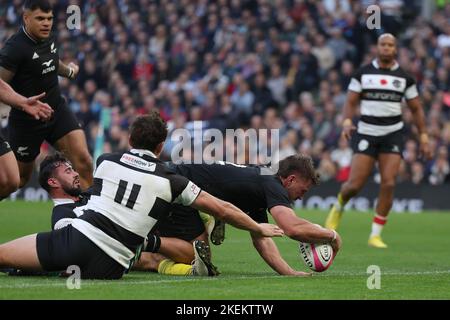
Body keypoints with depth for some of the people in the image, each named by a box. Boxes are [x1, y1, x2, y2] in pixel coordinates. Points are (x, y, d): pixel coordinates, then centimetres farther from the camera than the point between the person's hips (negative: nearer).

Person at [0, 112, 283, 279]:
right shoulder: (170, 181, 11)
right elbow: (222, 209, 18)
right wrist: (259, 229, 33)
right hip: (107, 266, -1)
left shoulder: (106, 162, 18)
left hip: (75, 237, 1)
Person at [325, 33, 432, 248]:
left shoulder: (404, 77, 6)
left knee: (388, 184, -13)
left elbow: (416, 109, 11)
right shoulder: (363, 74, 4)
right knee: (354, 185, -8)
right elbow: (351, 102, 3)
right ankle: (339, 207, 27)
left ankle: (375, 235, -3)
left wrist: (424, 138, 6)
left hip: (393, 134, 1)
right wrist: (347, 122, -16)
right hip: (366, 133, -1)